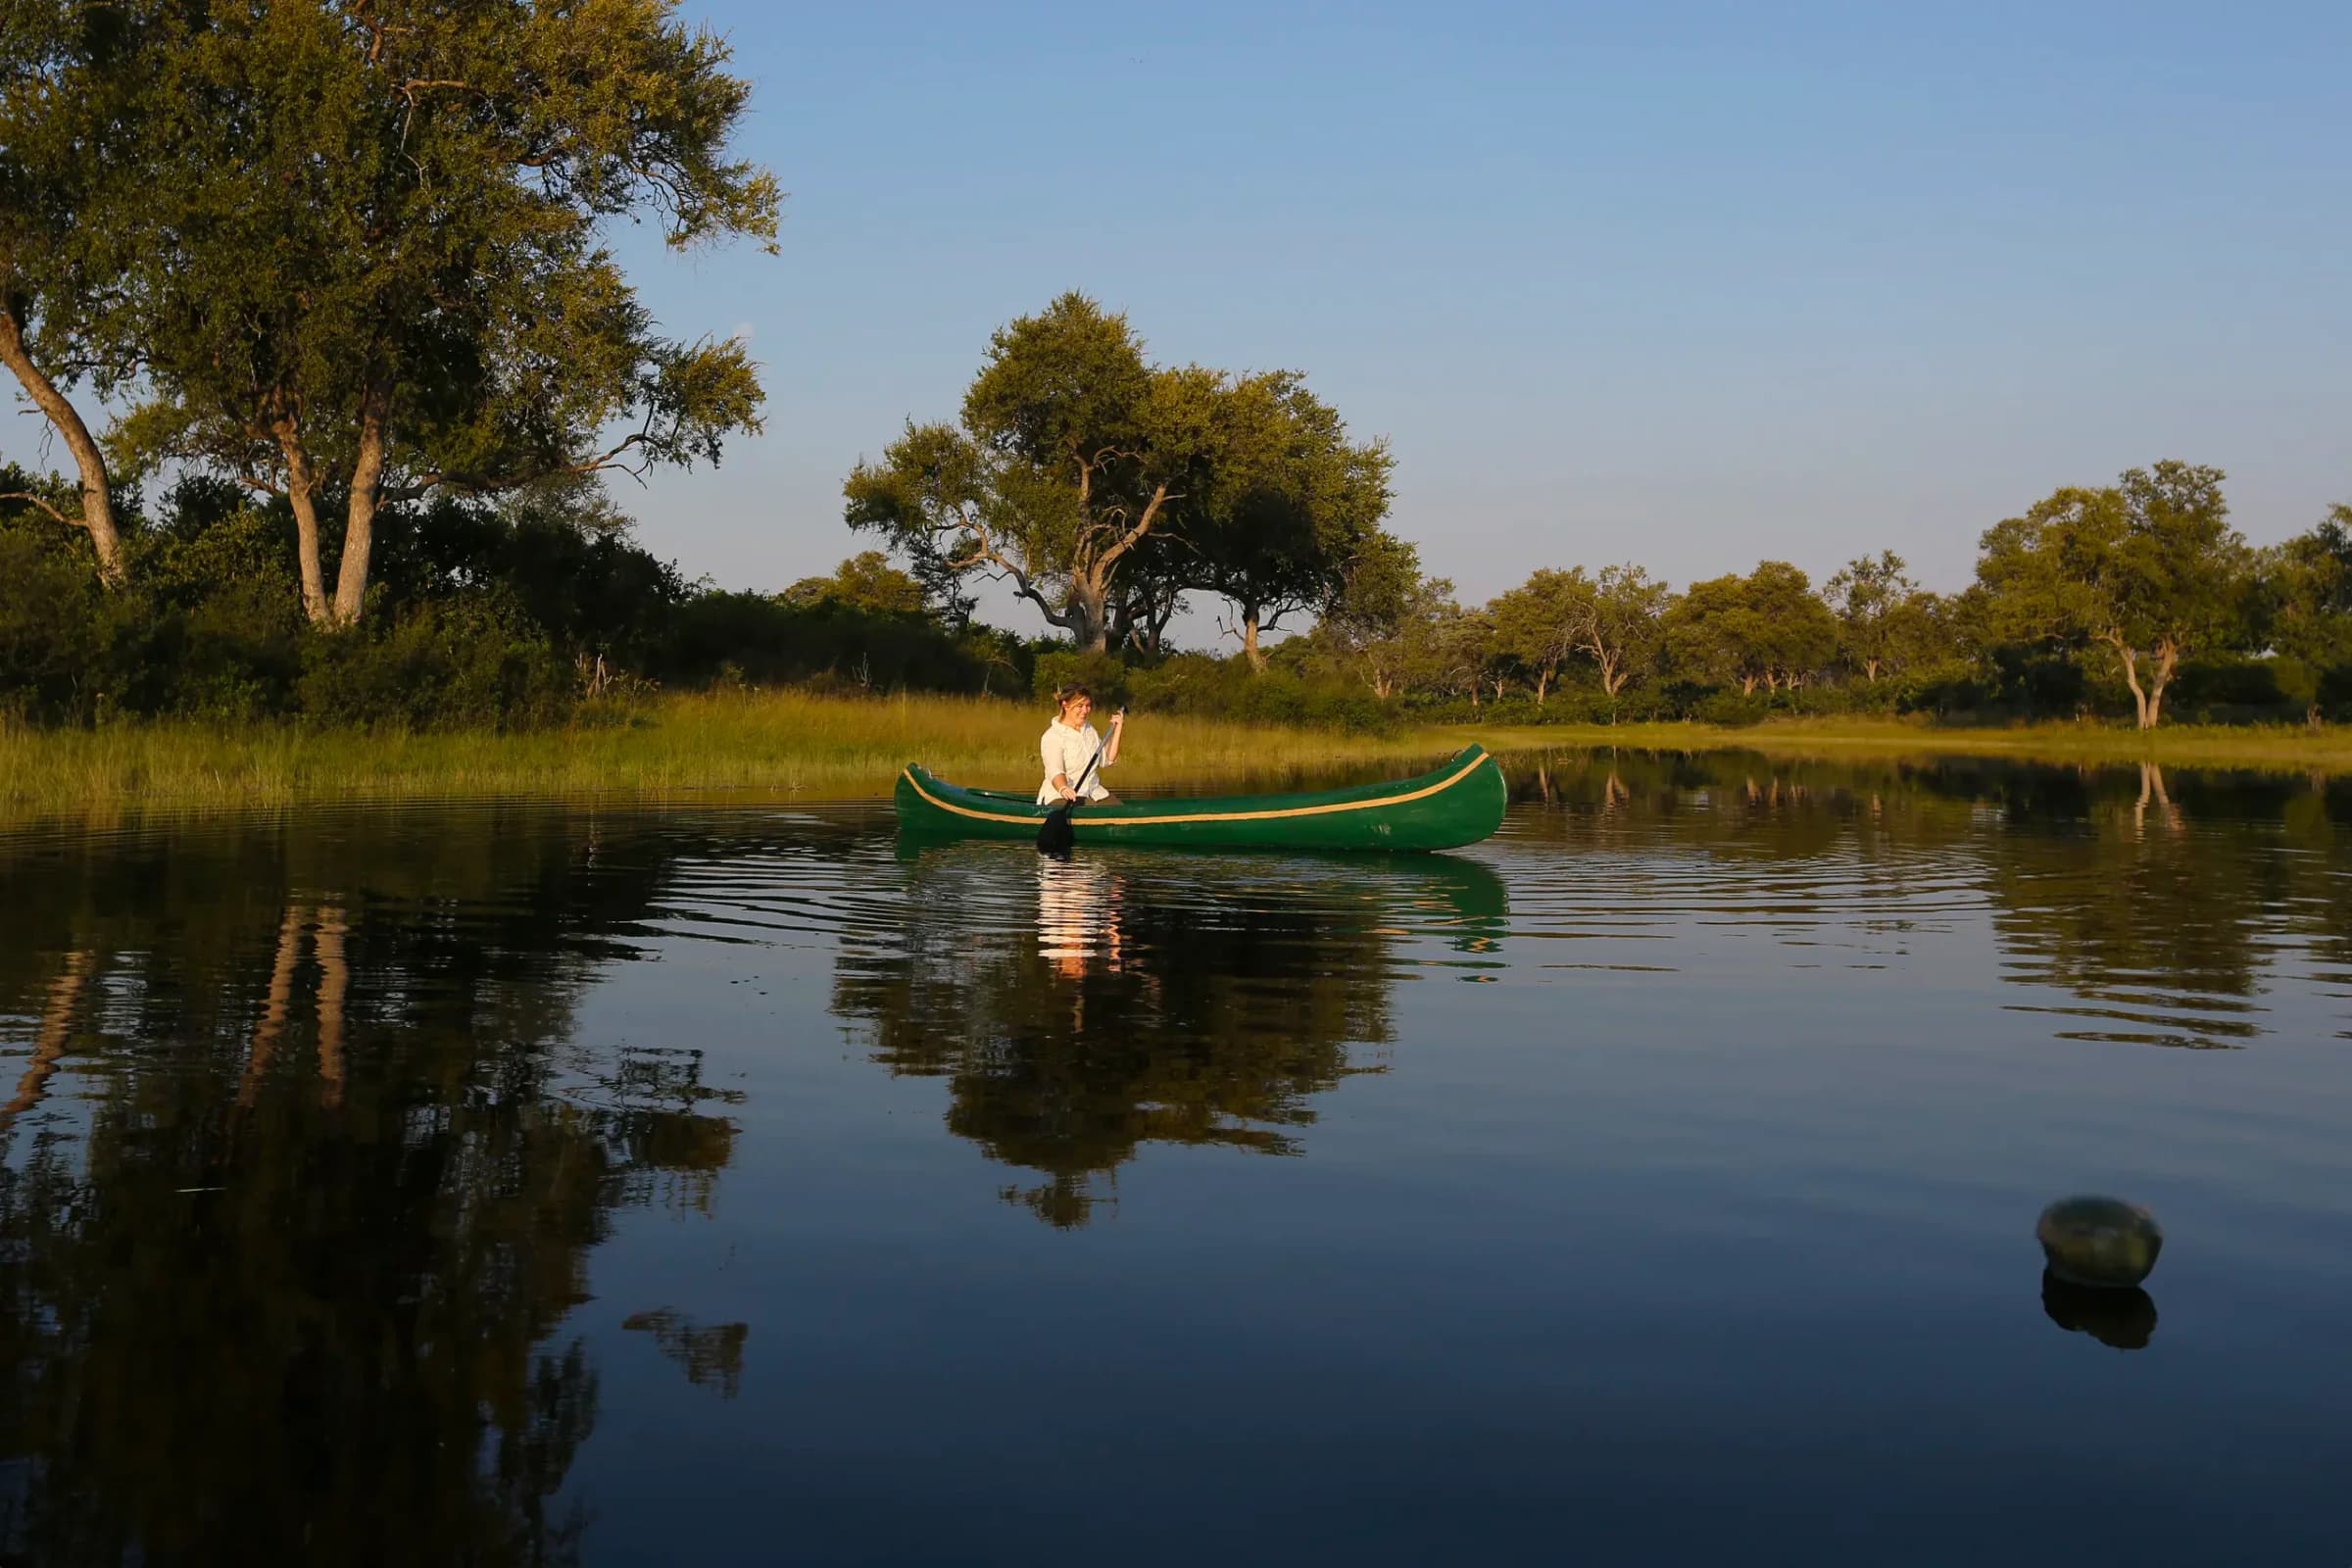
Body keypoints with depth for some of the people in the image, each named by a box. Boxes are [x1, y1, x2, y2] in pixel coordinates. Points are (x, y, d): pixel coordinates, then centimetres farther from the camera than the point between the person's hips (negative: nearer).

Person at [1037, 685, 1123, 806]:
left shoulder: (1089, 729, 16)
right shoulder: (1051, 737, -10)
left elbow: (1107, 760, 15)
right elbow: (1054, 771, -25)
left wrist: (1117, 730, 10)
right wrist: (1063, 788, -46)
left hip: (1094, 791, 7)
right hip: (1060, 796, -7)